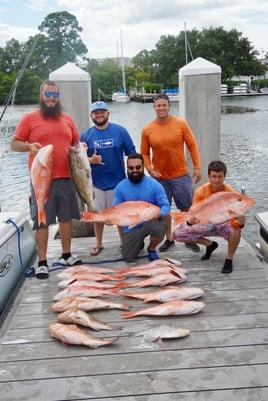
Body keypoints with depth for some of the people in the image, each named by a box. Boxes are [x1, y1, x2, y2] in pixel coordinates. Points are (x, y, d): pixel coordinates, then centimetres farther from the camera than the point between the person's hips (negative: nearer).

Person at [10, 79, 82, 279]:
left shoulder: (67, 119, 13)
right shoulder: (30, 118, 0)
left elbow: (76, 143, 23)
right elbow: (14, 144, -1)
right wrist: (29, 146, -20)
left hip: (65, 177, 4)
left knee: (66, 217, 11)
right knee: (42, 221, 1)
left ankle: (66, 255, 25)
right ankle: (42, 262, 10)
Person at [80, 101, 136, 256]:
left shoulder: (120, 131, -3)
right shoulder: (86, 135, 1)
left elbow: (132, 154, 0)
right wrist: (90, 160, -16)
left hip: (118, 181, -1)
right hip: (97, 183, 2)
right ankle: (98, 244, 28)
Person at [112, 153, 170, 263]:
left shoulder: (154, 184, -12)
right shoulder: (120, 187, -5)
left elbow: (166, 206, -13)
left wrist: (158, 214, -36)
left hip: (151, 222, -2)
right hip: (132, 227, 2)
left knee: (159, 228, -38)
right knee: (128, 258, -5)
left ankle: (151, 249, 0)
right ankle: (139, 243, 34)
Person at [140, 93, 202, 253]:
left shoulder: (181, 124, -6)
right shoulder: (147, 130, -5)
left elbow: (192, 145, -1)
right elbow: (145, 153, 2)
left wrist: (197, 167, -5)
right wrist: (150, 170, -12)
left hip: (181, 175, -1)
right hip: (160, 177, 1)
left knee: (187, 208, 7)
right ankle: (169, 239, 29)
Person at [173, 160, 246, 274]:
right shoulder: (200, 191, -16)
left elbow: (241, 220, -25)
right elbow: (192, 214, -17)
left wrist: (240, 222, -50)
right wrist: (190, 221, -42)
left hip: (225, 224, -3)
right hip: (207, 224, 3)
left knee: (235, 231, -39)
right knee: (177, 233, -11)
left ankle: (229, 260, -9)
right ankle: (210, 245, 10)